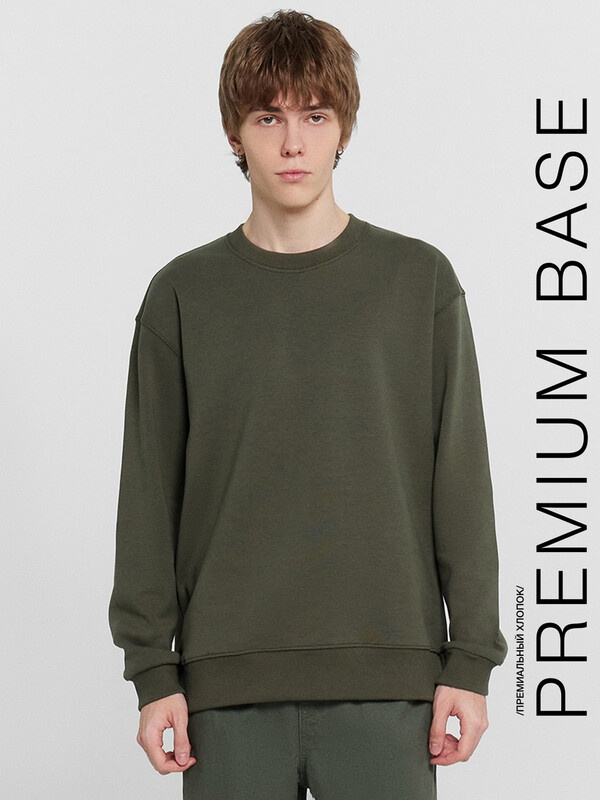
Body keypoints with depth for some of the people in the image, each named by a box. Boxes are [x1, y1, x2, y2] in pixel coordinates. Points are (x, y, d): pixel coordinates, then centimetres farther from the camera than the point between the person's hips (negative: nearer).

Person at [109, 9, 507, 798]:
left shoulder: (421, 280, 4)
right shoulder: (183, 294, 6)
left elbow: (462, 482, 3)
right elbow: (149, 497, 6)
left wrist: (471, 661, -1)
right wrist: (153, 669, 1)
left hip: (386, 678, -1)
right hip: (227, 682, 1)